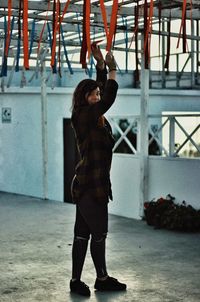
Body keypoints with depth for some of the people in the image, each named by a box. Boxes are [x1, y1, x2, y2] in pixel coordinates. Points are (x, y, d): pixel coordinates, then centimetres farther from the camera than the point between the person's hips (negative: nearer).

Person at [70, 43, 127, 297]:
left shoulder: (94, 117, 12)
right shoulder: (83, 116, -13)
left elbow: (103, 91, 24)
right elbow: (109, 99, -21)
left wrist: (101, 64, 18)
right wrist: (112, 69, -11)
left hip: (92, 185, 9)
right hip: (90, 185, -9)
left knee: (83, 233, 11)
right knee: (99, 233, 1)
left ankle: (76, 280, 17)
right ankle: (102, 279, 14)